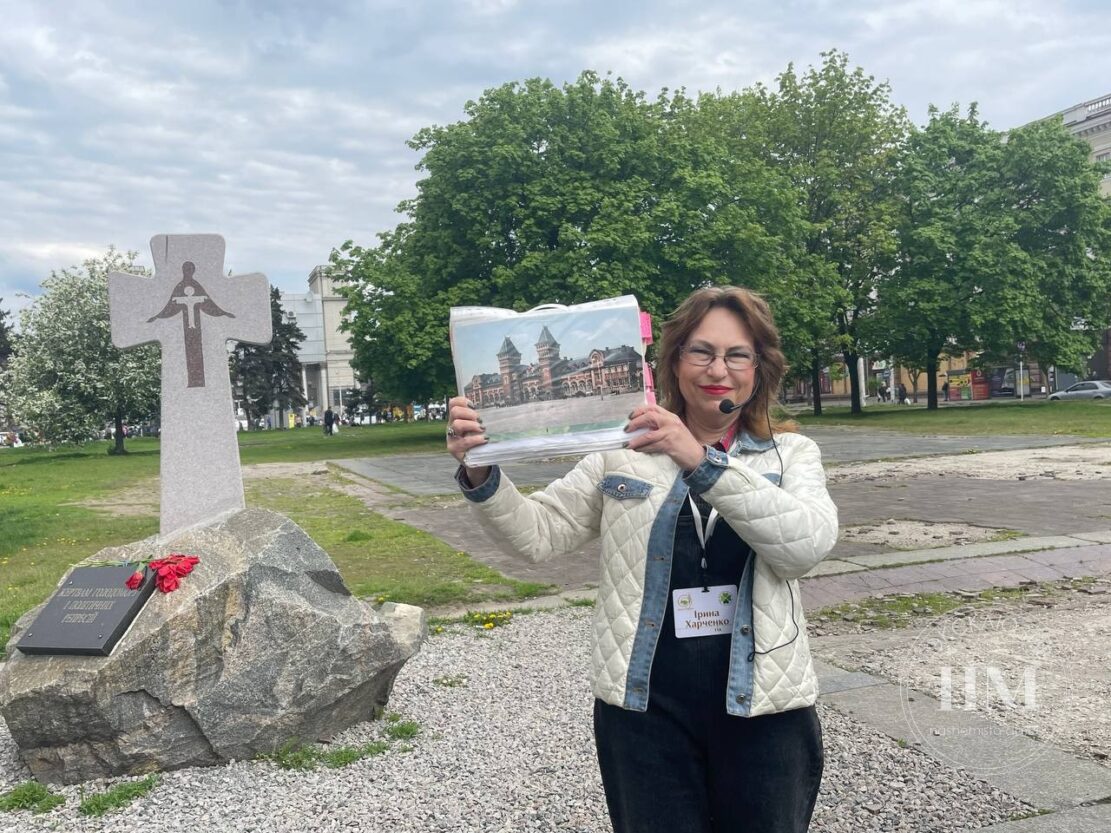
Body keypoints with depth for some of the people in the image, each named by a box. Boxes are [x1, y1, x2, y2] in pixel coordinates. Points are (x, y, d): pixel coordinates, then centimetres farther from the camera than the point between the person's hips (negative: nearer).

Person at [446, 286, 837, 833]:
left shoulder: (791, 453, 2)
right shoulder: (624, 451, 1)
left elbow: (809, 544, -17)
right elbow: (538, 532, -1)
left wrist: (702, 462, -27)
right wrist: (480, 475, -19)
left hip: (762, 707, 1)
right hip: (644, 708, 0)